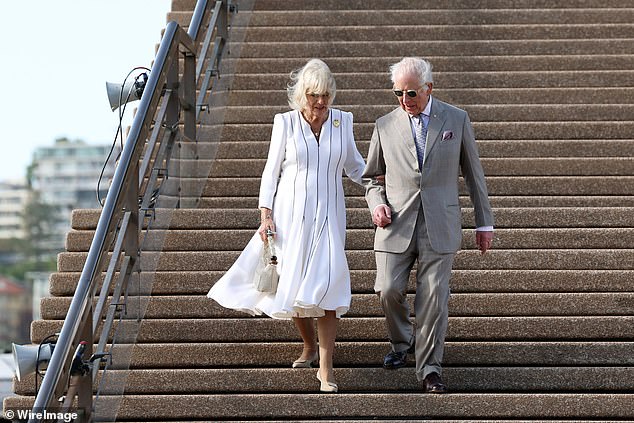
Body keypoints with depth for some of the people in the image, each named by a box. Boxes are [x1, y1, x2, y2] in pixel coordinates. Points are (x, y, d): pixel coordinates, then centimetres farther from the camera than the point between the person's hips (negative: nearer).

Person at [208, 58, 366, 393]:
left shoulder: (342, 122, 4)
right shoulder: (286, 123, -1)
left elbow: (355, 167, 16)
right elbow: (271, 170, 2)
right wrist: (265, 214, -6)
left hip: (327, 216, 0)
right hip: (290, 215, 0)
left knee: (325, 286, -13)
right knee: (293, 286, 6)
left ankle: (325, 368, -10)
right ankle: (309, 346, 32)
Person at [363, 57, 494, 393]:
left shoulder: (456, 120, 5)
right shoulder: (385, 126, 7)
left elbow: (473, 174, 10)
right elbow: (372, 177, 17)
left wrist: (484, 223, 10)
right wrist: (377, 203, -4)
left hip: (440, 225, -1)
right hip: (397, 224, 1)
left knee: (433, 296, -6)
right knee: (389, 290, -7)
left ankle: (429, 368, 5)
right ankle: (401, 342, 23)